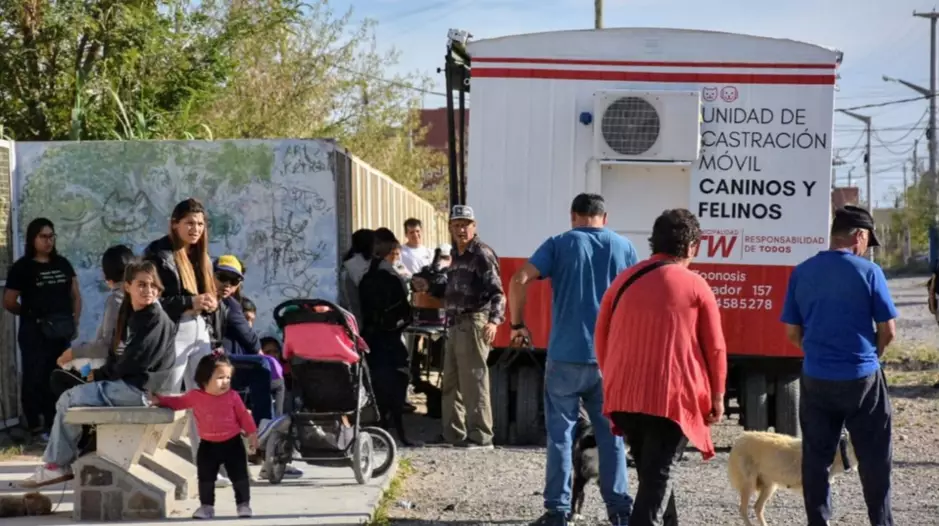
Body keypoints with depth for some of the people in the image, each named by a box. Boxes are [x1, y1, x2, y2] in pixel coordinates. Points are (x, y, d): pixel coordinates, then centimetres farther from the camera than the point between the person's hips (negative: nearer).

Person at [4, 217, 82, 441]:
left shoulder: (62, 264, 9)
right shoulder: (22, 267, -6)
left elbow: (75, 295, 13)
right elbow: (9, 302, -5)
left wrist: (75, 321, 4)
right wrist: (31, 314, 6)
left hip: (61, 331, 5)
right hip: (34, 332, -5)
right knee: (35, 378, -1)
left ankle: (53, 423, 18)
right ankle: (36, 427, 3)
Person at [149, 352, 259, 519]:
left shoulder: (232, 396, -9)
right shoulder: (195, 396, -7)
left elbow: (243, 415, -1)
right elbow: (177, 402, 6)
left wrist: (252, 433, -1)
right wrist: (159, 400, -4)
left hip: (232, 443, -1)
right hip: (208, 445, 1)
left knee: (240, 476, 3)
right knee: (205, 478, 7)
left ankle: (243, 504, 14)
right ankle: (206, 506, 19)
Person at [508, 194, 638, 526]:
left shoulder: (559, 245, 0)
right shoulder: (623, 247, 6)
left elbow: (519, 281, -11)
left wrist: (518, 324, 1)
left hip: (566, 355, -2)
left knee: (561, 433, 4)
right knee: (610, 433, 9)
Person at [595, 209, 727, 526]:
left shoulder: (624, 280, 10)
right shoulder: (695, 286, -2)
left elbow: (601, 337, 15)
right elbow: (715, 347, -2)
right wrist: (716, 396, 8)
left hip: (625, 395, 5)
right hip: (673, 396, -5)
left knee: (651, 472, 19)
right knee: (658, 476, -5)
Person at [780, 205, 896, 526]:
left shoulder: (801, 273, 1)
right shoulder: (868, 272, -9)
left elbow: (792, 333, 4)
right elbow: (888, 331, -6)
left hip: (815, 379, 3)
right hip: (861, 378, -3)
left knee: (815, 458, 9)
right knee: (875, 458, 8)